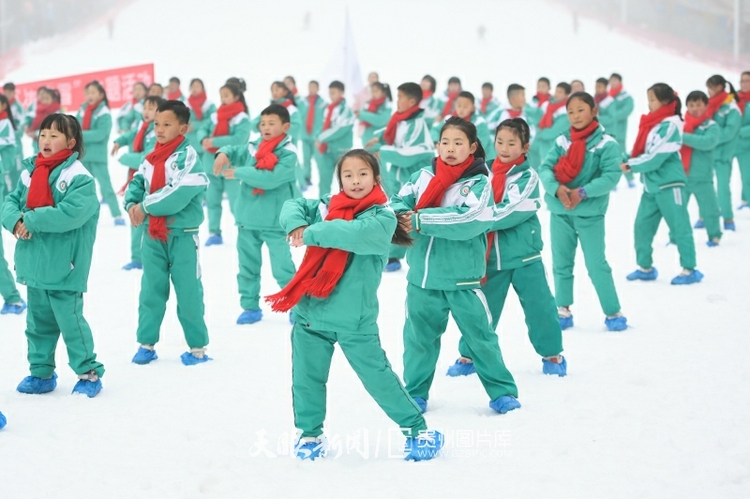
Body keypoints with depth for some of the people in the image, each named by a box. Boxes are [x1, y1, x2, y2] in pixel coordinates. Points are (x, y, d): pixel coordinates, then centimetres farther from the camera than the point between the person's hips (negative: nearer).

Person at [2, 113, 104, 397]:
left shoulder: (80, 178, -14)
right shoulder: (30, 171, 8)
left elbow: (70, 213, -26)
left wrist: (31, 219, -21)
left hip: (64, 268, -7)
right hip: (34, 266, 7)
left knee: (70, 321, -1)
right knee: (38, 322, 17)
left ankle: (89, 373, 13)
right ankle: (41, 372, 29)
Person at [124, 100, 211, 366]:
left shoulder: (188, 156, -15)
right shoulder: (151, 158, 8)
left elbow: (179, 195, -24)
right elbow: (137, 183, 10)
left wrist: (145, 207, -16)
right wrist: (132, 204, -12)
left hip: (182, 235, -6)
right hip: (152, 235, 6)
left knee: (188, 292, 2)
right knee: (151, 290, 12)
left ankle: (198, 346, 13)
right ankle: (146, 343, 22)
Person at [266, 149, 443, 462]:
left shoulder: (382, 217, -8)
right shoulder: (327, 206, 7)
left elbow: (356, 232, -26)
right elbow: (293, 207, 2)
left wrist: (312, 234, -23)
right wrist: (297, 225, -20)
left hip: (355, 319, -4)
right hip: (310, 311, 4)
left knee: (378, 376, 1)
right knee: (306, 378, 11)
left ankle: (417, 429, 14)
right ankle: (310, 433, 30)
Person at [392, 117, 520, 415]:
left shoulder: (479, 183, -8)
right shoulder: (423, 177, 4)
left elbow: (469, 220, -22)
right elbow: (399, 201, -1)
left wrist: (421, 220, -23)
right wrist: (400, 216, -25)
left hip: (462, 279, -3)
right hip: (422, 277, 3)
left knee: (479, 336, 4)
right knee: (419, 335, 14)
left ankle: (502, 391, 18)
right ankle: (416, 391, 30)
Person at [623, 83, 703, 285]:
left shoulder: (670, 125, -15)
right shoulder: (651, 123, 11)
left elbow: (656, 157, -20)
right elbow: (641, 150, 14)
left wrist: (630, 165, -13)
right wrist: (623, 159, -2)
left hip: (669, 184, -9)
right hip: (651, 185, 9)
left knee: (679, 227, -2)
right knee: (642, 225, 9)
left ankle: (690, 270, 4)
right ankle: (645, 267, 20)